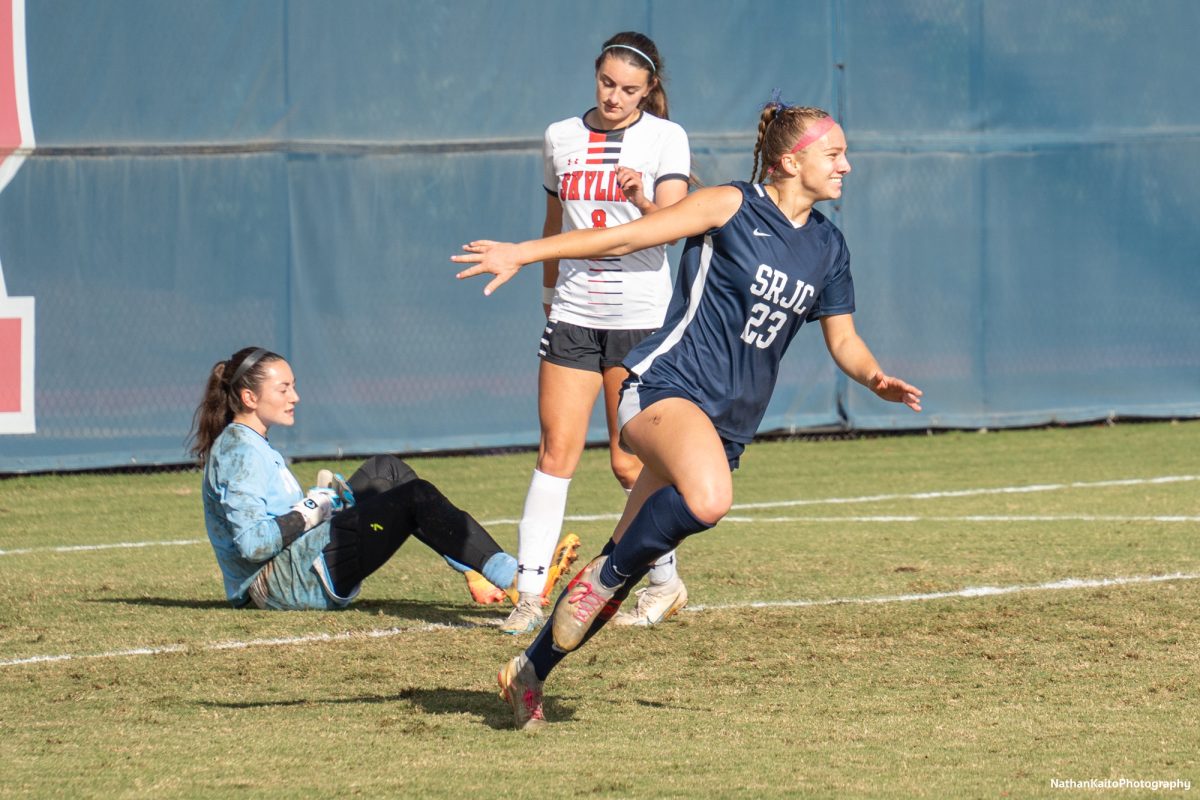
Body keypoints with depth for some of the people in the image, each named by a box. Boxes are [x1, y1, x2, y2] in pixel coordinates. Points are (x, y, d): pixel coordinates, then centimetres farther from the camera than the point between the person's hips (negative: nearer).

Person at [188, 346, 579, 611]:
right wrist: (309, 513, -17)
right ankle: (519, 581, -17)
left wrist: (322, 501, 7)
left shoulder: (251, 446, 18)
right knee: (416, 497, -12)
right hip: (286, 580, -11)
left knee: (385, 469, 16)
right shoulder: (237, 451, -16)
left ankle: (475, 573, 8)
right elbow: (251, 543, -27)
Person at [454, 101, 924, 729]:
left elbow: (843, 340, 21)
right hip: (667, 386, -6)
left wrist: (875, 379, -1)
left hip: (728, 425, 6)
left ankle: (529, 672, 24)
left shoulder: (827, 246, 12)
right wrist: (522, 253, -11)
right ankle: (603, 578, -14)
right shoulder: (732, 207, -6)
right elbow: (626, 238, -6)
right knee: (709, 497, -38)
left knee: (622, 568, 7)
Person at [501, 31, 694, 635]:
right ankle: (530, 593, -9)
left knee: (630, 464, 0)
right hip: (573, 312, 3)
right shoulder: (561, 138, 10)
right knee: (555, 452, -7)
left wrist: (644, 199, -36)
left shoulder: (664, 138, -2)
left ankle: (664, 580, 19)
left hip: (640, 313, -3)